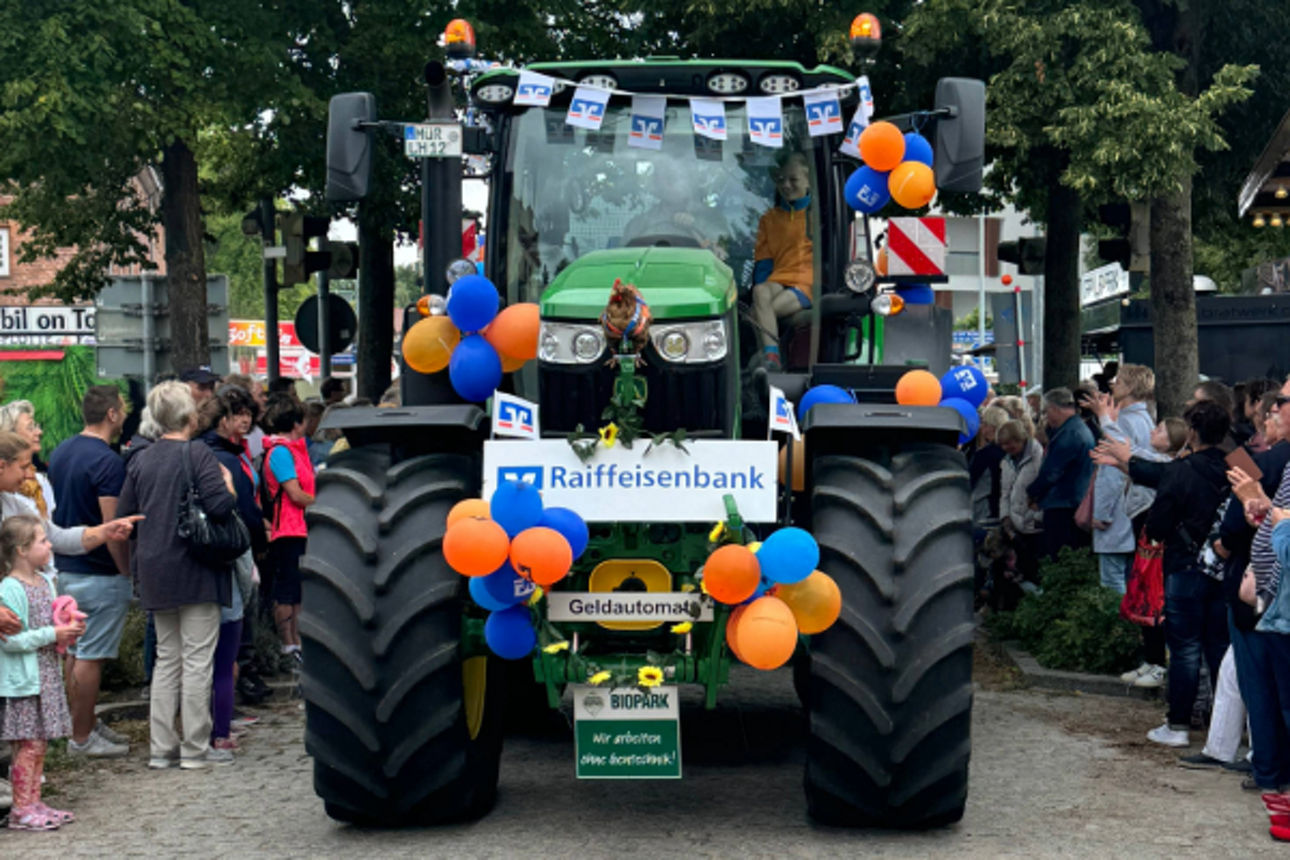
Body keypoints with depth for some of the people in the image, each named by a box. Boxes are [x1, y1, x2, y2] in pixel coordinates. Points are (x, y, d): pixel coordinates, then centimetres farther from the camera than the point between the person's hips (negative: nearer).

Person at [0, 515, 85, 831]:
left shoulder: (45, 582, 11)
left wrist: (70, 629, 4)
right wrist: (53, 635, -20)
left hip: (46, 675, 8)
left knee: (40, 742, 11)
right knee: (29, 744, -5)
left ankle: (33, 802, 19)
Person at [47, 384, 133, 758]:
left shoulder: (60, 453, 8)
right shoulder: (107, 461, -19)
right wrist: (128, 573, -14)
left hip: (65, 569, 9)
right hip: (99, 574, -9)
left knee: (77, 652, 16)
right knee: (91, 658, -1)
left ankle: (87, 724, 26)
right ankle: (81, 738, 5)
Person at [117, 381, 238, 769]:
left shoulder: (140, 460, 8)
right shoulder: (198, 454, -11)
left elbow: (124, 515, 11)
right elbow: (220, 506, -21)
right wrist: (228, 483, -1)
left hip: (155, 573, 6)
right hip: (196, 572, -6)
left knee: (166, 658, 14)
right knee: (197, 660, 0)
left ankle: (161, 747, 15)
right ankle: (195, 748, 4)